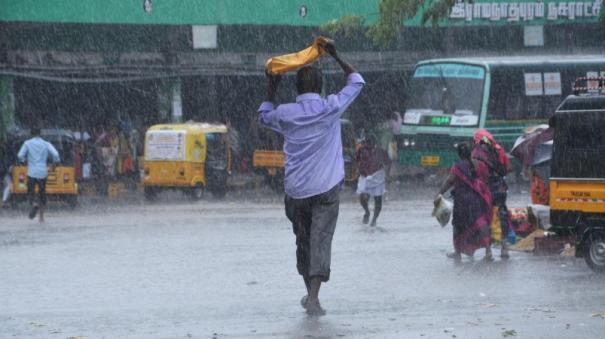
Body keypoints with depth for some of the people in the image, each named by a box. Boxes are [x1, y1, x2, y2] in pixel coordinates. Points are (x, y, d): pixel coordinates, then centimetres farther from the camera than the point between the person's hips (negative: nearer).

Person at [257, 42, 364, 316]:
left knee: (303, 241, 18)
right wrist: (336, 57, 18)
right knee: (321, 240, -8)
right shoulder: (330, 108, -4)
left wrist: (272, 88, 27)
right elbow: (357, 82, 12)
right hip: (326, 189, -2)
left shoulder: (285, 114, 1)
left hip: (296, 190, 2)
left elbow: (264, 116, 26)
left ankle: (310, 291, 30)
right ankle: (313, 297, -23)